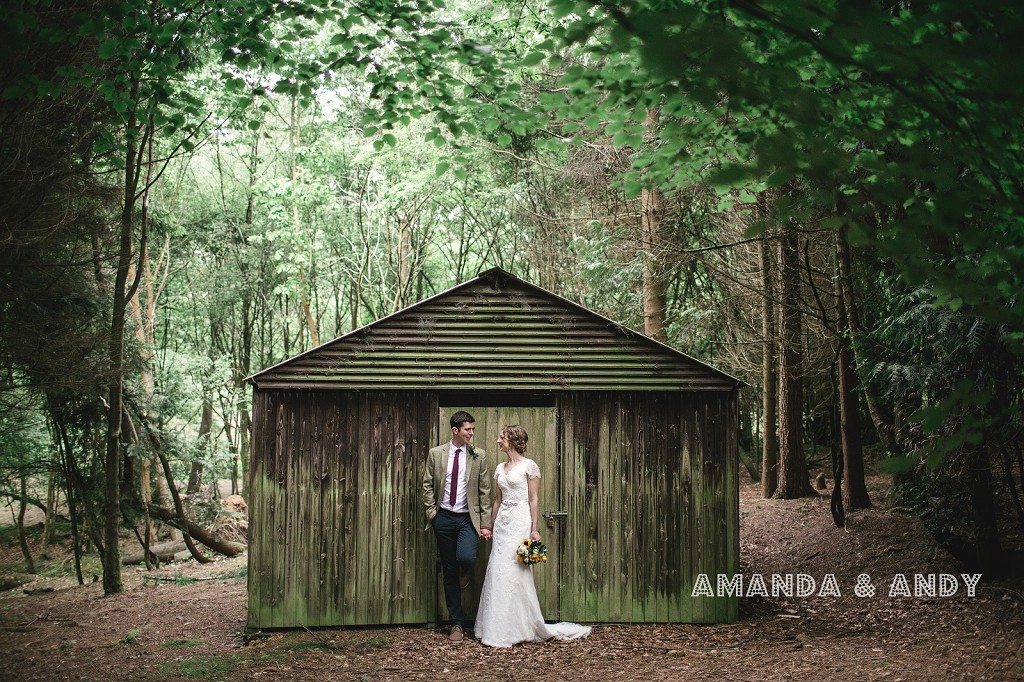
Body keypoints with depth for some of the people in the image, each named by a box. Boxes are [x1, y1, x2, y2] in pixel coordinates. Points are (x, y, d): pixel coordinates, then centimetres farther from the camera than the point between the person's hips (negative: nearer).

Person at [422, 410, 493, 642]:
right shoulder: (435, 454, 2)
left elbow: (485, 491, 1)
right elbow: (427, 486, 7)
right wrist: (432, 513, -2)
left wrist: (485, 523, -3)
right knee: (449, 571, 6)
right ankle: (457, 623, 15)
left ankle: (465, 573, 13)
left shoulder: (479, 456, 1)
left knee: (466, 558, -27)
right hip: (444, 518, 1)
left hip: (468, 518, -1)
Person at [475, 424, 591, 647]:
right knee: (497, 574, 5)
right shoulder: (500, 468, 14)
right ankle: (499, 629, 12)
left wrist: (534, 529, -13)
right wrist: (491, 526, 17)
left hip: (520, 522, -7)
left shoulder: (529, 466, -6)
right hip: (502, 522, 7)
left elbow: (534, 499, -8)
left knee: (514, 573, -7)